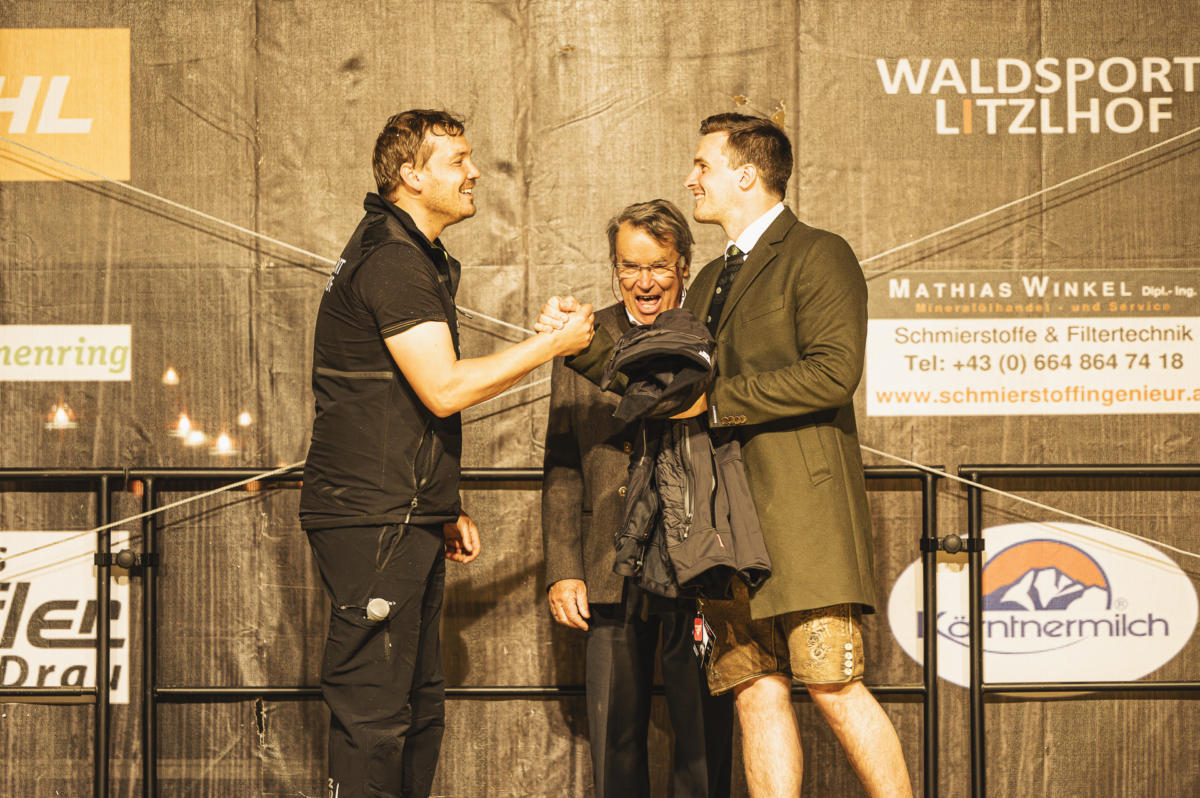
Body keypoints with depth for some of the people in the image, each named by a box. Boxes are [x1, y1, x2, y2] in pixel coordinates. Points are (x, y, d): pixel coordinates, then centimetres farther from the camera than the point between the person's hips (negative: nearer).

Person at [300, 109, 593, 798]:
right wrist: (552, 344, -11)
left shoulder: (417, 258, 21)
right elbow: (444, 389, -20)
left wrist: (443, 509, 22)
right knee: (374, 714, -9)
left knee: (418, 708, 13)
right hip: (373, 523, -11)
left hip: (407, 521, 11)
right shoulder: (393, 261, -14)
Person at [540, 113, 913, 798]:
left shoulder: (818, 255, -2)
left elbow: (834, 372, -16)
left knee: (833, 686, -11)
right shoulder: (711, 283, 24)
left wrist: (716, 401, -13)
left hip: (800, 505, -8)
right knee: (757, 691, 3)